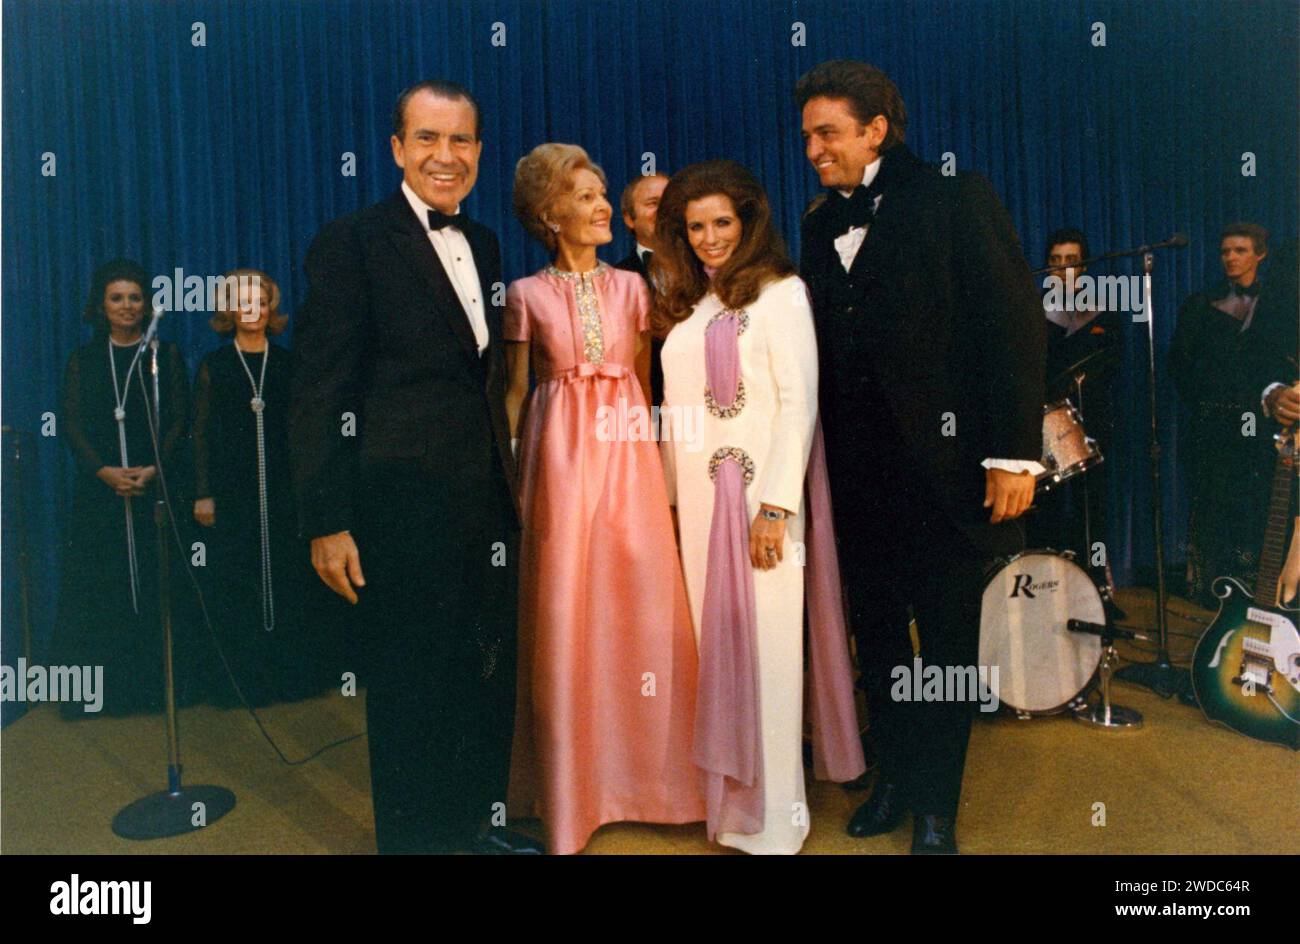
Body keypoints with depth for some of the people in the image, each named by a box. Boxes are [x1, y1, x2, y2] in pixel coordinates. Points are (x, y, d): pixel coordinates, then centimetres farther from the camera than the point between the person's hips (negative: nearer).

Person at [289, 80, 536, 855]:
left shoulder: (482, 244, 12)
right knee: (411, 694, 8)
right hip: (404, 509, -6)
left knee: (489, 678, 17)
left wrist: (507, 487, 12)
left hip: (487, 504, 7)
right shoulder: (352, 243, -8)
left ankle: (479, 824, 37)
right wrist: (328, 523, -15)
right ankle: (413, 835, 29)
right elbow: (320, 393, -11)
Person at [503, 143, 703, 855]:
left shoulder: (631, 286, 10)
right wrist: (512, 475, 0)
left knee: (641, 602, 1)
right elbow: (515, 392, 5)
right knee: (564, 610, 1)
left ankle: (642, 768, 20)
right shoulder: (527, 295, 3)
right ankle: (571, 784, 18)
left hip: (628, 452, 2)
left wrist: (656, 458, 3)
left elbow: (645, 376, 11)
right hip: (560, 454, -2)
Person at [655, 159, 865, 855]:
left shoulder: (778, 293, -3)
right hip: (695, 498, 6)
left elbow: (799, 401, -11)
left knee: (762, 643, -1)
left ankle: (770, 815, 11)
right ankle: (724, 796, 24)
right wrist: (671, 497, 9)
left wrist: (776, 507, -17)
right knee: (712, 643, 10)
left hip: (755, 496, -6)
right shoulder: (689, 305, 16)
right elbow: (678, 407, 15)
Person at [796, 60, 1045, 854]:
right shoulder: (820, 228, 12)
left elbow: (1013, 325, -9)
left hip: (942, 462, -5)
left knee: (948, 640, 6)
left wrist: (1014, 454, -14)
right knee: (876, 631, 13)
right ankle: (896, 777, 31)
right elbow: (824, 346, 10)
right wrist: (823, 457, 2)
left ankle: (937, 807, 22)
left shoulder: (956, 201, -3)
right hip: (858, 473, 5)